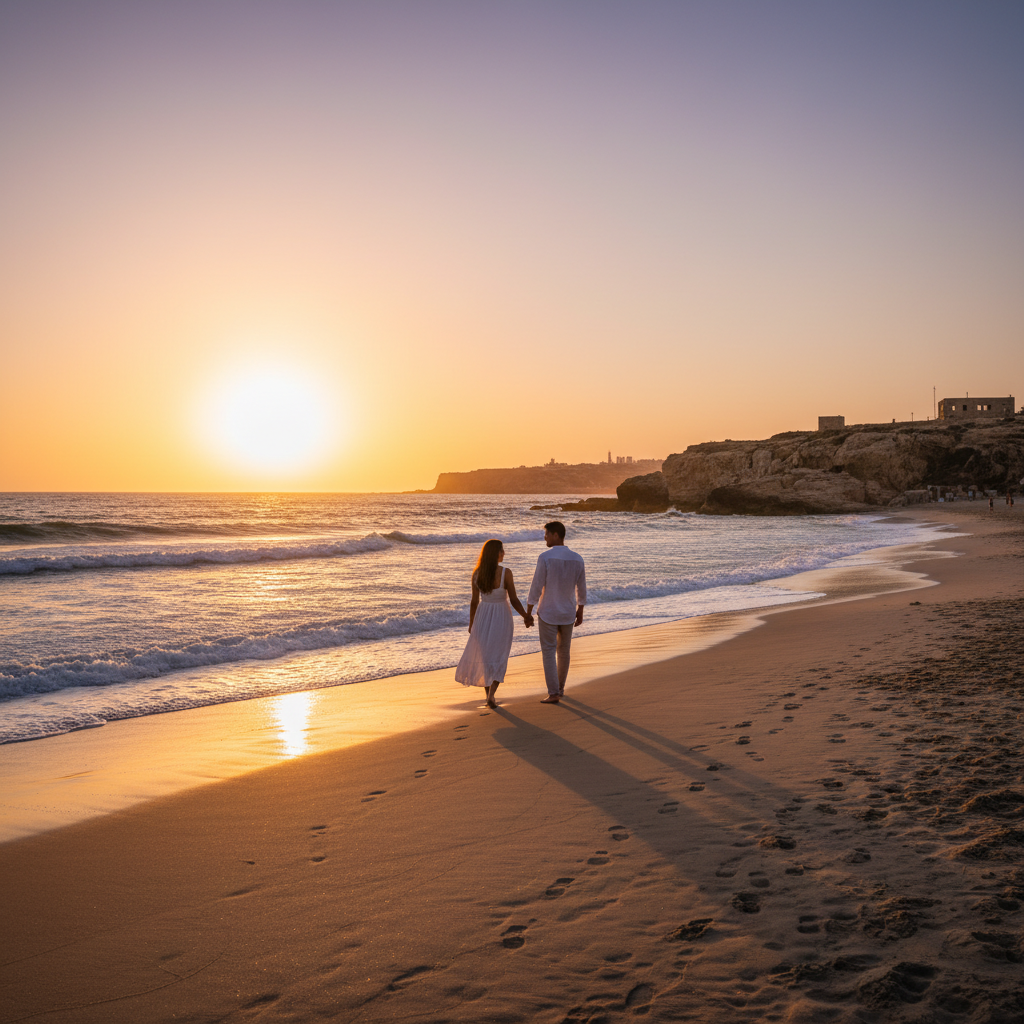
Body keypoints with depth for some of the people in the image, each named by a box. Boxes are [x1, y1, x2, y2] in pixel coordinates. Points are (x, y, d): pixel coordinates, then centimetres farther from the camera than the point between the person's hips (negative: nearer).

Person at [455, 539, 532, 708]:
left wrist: (471, 622, 11)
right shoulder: (505, 573, -17)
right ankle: (491, 695, -9)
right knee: (499, 658, 7)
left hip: (483, 617, 3)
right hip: (501, 617, -3)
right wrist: (526, 616, 2)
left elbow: (474, 601, -1)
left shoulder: (477, 573, -6)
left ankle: (489, 695, 25)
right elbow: (514, 600, -13)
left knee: (484, 656, 18)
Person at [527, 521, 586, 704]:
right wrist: (580, 612, 18)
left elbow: (536, 587, -17)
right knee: (563, 651, 21)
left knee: (548, 653, 2)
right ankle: (560, 687, 33)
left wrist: (528, 612, -8)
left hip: (547, 613, -4)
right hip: (568, 613, 4)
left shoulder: (545, 557, -19)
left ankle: (553, 694, -2)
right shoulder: (577, 559, -4)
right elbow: (581, 589, 5)